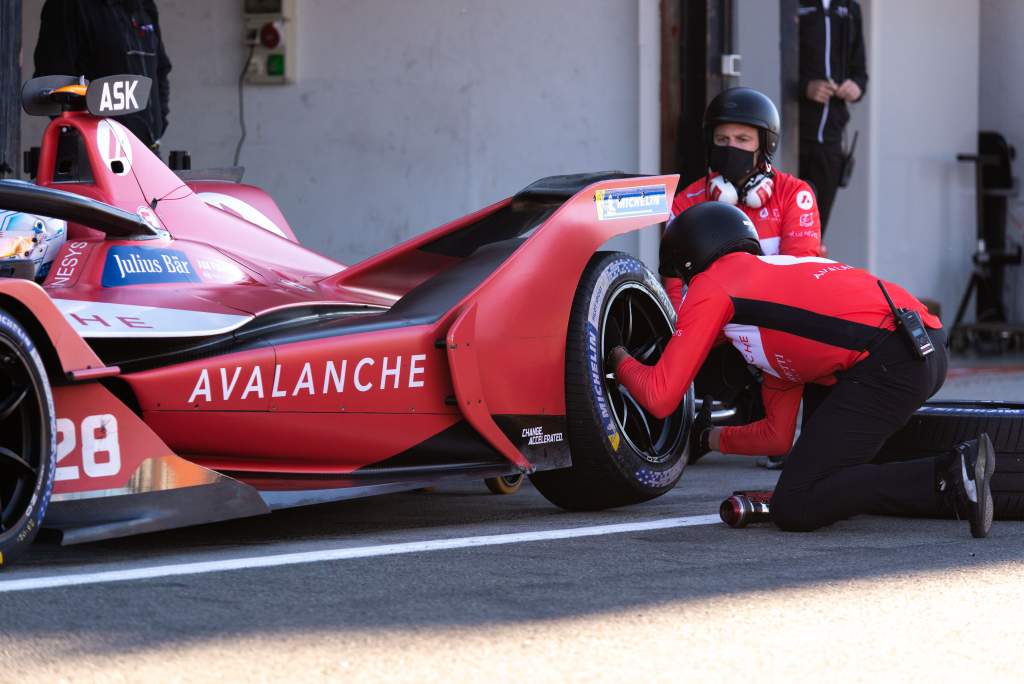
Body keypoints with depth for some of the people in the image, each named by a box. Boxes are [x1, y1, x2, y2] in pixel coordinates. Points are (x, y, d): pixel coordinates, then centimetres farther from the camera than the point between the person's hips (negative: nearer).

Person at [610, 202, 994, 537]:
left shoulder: (710, 285, 11)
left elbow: (660, 398, 9)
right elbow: (778, 437, 36)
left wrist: (620, 361, 28)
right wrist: (709, 439, 48)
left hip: (889, 363, -9)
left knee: (793, 508, -5)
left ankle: (950, 479, -15)